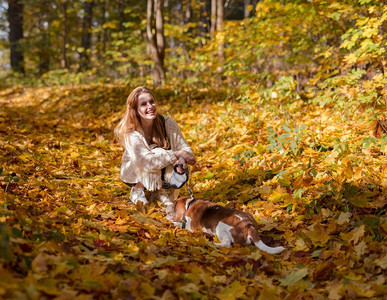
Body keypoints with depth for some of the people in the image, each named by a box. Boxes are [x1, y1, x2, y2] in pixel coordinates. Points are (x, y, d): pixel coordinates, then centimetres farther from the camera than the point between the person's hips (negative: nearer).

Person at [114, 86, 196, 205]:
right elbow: (145, 161, -37)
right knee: (157, 152, -32)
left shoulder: (168, 123, -17)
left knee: (180, 169, -29)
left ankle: (162, 191, 2)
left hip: (161, 173, 3)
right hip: (134, 174, -3)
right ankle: (138, 190, -11)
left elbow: (185, 148, -13)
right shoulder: (131, 133, -27)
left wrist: (181, 160, -37)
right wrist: (175, 154, -37)